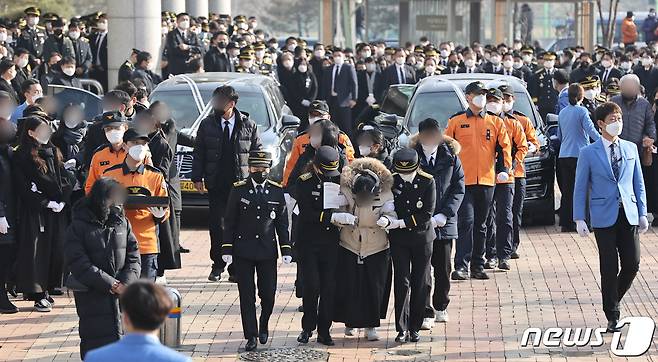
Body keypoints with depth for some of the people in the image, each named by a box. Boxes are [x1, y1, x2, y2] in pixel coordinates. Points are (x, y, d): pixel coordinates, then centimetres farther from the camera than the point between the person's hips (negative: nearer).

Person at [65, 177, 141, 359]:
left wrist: (126, 284, -11)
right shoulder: (78, 227, -5)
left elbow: (133, 257, 7)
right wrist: (112, 285, -16)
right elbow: (80, 265, -12)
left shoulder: (122, 223, 8)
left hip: (121, 293, 3)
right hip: (91, 295, -3)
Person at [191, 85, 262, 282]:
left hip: (242, 183, -1)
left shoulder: (248, 125, 2)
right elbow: (199, 153, 8)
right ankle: (218, 264, 12)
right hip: (216, 183, 1)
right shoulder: (207, 125, 4)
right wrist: (197, 177, 2)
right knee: (216, 224, 1)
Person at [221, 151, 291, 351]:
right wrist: (227, 249, -4)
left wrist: (286, 250, 2)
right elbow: (229, 222, 1)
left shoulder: (277, 191, 4)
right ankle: (251, 336, 7)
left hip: (268, 252, 1)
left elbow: (282, 223, 8)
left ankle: (264, 324, 30)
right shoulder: (238, 190, -1)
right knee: (247, 296, 0)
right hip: (243, 251, -1)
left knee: (268, 294, 2)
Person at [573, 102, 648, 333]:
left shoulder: (630, 149, 10)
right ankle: (612, 317, 8)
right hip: (604, 217, -3)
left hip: (628, 215, 3)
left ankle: (613, 301, 24)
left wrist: (642, 213, 9)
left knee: (632, 264, -2)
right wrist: (579, 219, -3)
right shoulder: (589, 153, 0)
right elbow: (580, 188, 2)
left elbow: (638, 183, 14)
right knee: (610, 268, -1)